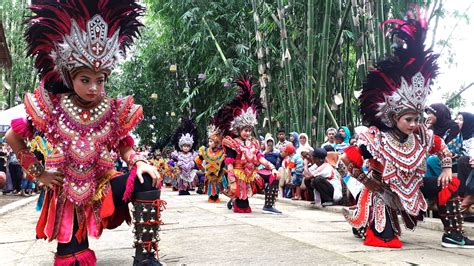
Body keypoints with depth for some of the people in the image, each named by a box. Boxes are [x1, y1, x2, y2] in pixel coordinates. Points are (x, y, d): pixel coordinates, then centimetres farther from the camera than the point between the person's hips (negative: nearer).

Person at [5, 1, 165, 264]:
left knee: (147, 181, -26)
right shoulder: (53, 108, -9)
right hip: (68, 191, -1)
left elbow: (124, 145, 6)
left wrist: (138, 162, -18)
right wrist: (39, 173, -2)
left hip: (103, 184, 1)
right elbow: (13, 137, 1)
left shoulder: (113, 111, -5)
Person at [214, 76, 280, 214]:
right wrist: (232, 182, -21)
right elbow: (229, 164, -15)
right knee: (243, 208, -5)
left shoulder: (253, 142, 8)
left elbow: (260, 157, 2)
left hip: (252, 175, 6)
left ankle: (268, 206, -8)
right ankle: (234, 200, 31)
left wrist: (272, 167, -13)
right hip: (240, 177, -6)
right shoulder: (233, 143, -11)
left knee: (274, 176, -13)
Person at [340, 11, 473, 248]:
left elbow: (441, 147, 10)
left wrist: (446, 169, -3)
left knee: (448, 183, -5)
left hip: (409, 186, 6)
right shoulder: (377, 140, -27)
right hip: (382, 192, -6)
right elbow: (347, 160, -24)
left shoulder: (420, 135, -10)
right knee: (386, 240, -13)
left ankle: (452, 234, 0)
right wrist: (368, 181, -17)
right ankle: (359, 222, 16)